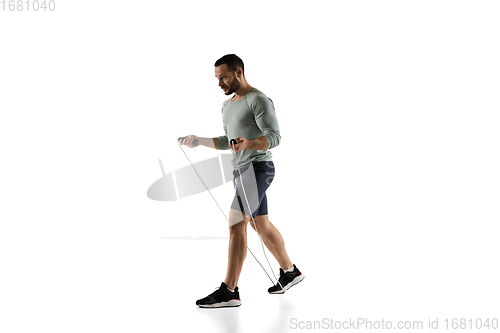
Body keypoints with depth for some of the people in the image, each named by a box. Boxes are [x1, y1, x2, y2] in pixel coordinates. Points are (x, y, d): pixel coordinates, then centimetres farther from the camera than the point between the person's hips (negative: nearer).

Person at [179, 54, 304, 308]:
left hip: (257, 168, -10)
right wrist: (199, 141, 10)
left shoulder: (259, 100, -12)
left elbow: (274, 137, -19)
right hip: (242, 170, 10)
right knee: (261, 225, 17)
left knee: (236, 224, -16)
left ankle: (229, 292, -15)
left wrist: (248, 144, -37)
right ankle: (289, 272, 32)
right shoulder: (228, 105, 17)